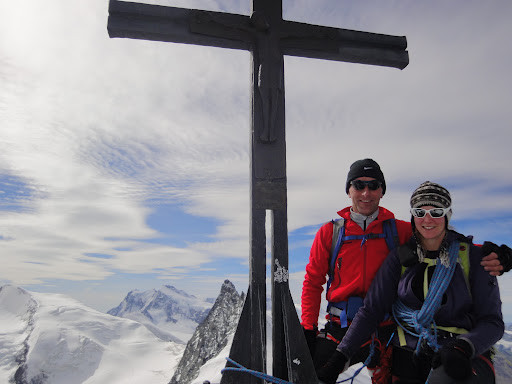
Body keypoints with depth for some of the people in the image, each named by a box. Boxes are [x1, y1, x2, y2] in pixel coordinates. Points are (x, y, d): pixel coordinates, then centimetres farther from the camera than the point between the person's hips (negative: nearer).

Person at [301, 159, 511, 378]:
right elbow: (313, 282, 5)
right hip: (339, 331, 0)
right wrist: (308, 328, -1)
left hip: (386, 333, 1)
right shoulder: (329, 232, 1)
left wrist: (490, 257, -22)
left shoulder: (400, 231, 3)